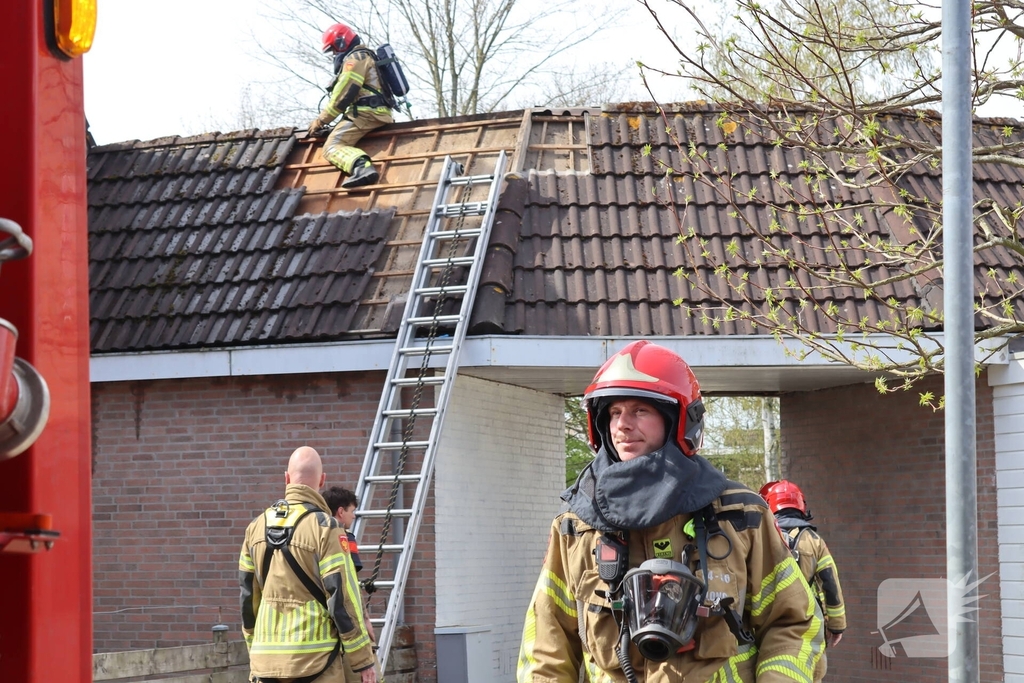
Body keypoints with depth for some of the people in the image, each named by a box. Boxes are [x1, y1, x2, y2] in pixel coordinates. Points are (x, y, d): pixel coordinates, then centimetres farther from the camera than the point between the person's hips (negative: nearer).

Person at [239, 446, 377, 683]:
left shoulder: (257, 526, 8)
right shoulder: (323, 527, -11)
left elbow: (248, 595, 14)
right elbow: (343, 597, -12)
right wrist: (364, 660, -6)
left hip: (267, 658, 6)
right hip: (314, 658, -6)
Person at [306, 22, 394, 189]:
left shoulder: (355, 58, -5)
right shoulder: (365, 56, 28)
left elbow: (343, 95, -12)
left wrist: (321, 120, -5)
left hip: (365, 113, -11)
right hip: (379, 113, 11)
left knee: (332, 147, -22)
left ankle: (362, 167, -49)